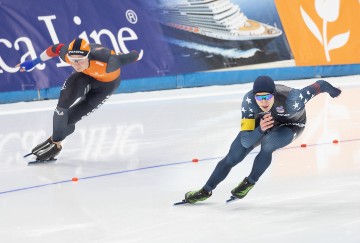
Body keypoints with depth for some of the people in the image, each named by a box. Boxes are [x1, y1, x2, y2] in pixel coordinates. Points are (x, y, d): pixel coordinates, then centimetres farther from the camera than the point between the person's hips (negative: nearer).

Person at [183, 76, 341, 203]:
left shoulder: (290, 100, -45)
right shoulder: (249, 100, -36)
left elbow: (319, 86, -29)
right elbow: (246, 141, -34)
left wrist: (330, 90, -6)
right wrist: (261, 129, -54)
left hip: (291, 125, -2)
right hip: (261, 121, 2)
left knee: (267, 145, -32)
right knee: (232, 158, -1)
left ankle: (250, 182, -6)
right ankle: (206, 191, 21)